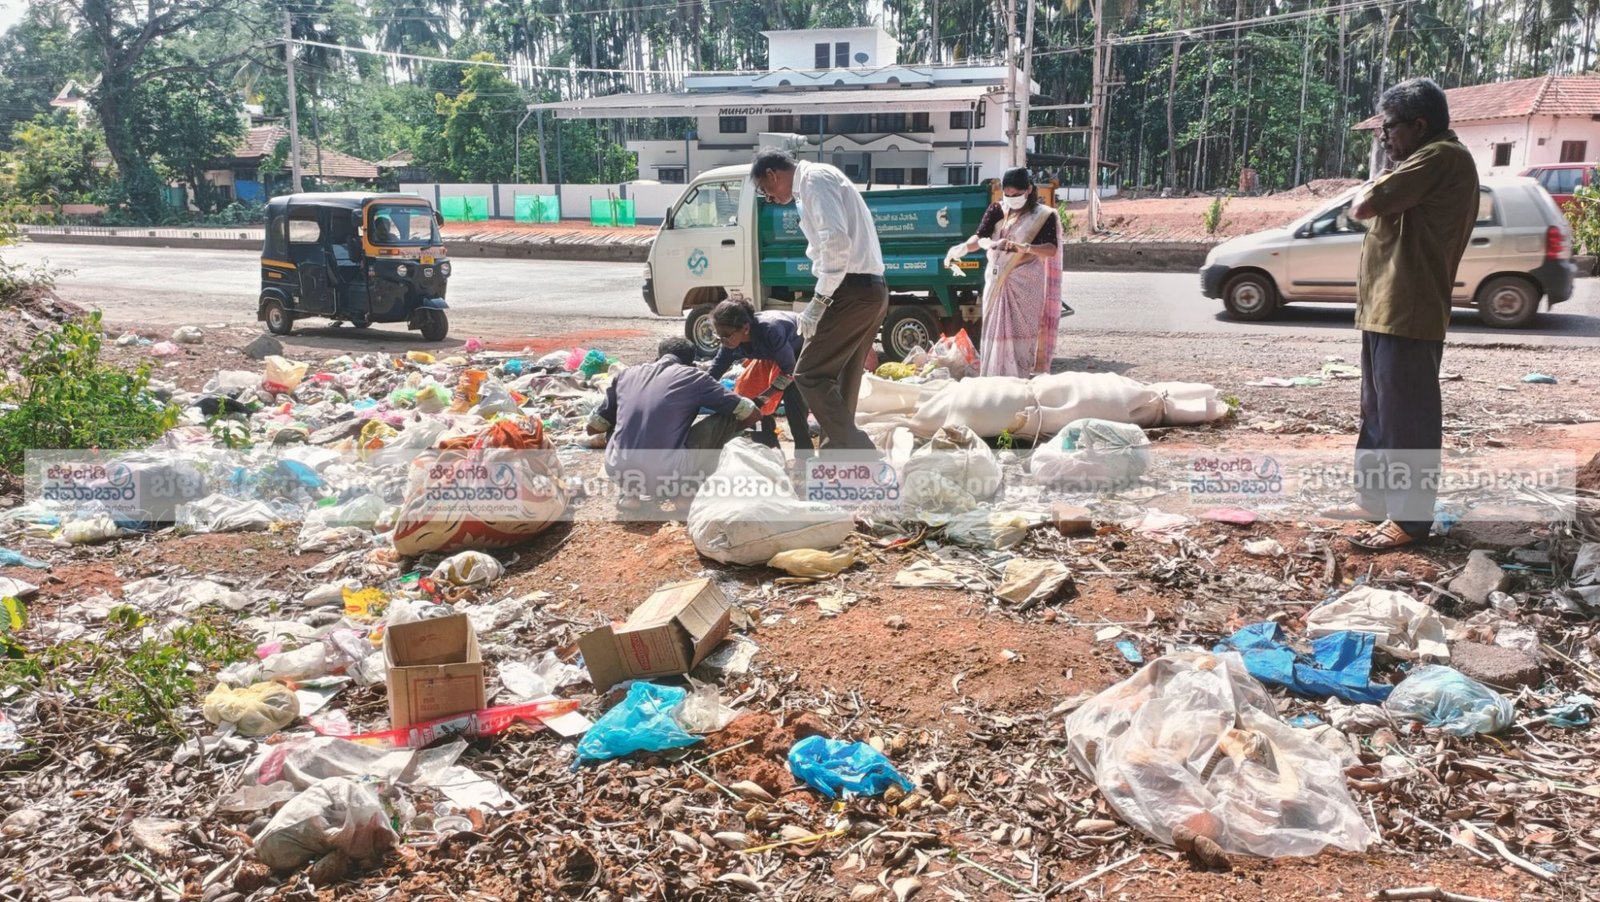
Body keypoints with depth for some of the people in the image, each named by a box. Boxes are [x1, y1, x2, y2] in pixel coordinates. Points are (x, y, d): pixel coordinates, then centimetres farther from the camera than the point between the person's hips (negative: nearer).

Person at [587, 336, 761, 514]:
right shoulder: (693, 376, 6)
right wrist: (728, 431, 32)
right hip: (667, 478, -4)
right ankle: (686, 489, 13)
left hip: (619, 474, 4)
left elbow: (593, 427, 23)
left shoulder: (627, 375, 15)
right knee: (727, 418, 12)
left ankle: (631, 492, 18)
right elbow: (752, 414, 10)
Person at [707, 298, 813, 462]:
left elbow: (789, 369, -29)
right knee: (757, 391, -2)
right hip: (778, 354, 7)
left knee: (792, 394, -24)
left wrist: (765, 397, -28)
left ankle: (804, 452, -14)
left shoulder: (770, 330, -41)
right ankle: (768, 442, 18)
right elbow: (713, 374, -11)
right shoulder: (732, 343, -21)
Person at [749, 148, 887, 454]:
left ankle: (860, 458, -11)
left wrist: (819, 299, -18)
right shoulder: (814, 184, 23)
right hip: (870, 289, 10)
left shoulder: (814, 178, -7)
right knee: (841, 380, 13)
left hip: (853, 290, -10)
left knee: (809, 374, -8)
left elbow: (836, 241, -21)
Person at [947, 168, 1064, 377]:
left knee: (1020, 334, -7)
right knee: (994, 331, 5)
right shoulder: (996, 210, 8)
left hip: (1026, 284, -4)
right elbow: (979, 236, -5)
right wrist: (964, 247, -28)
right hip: (996, 281, 4)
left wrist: (1025, 247, -34)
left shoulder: (1042, 215, -3)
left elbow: (1052, 249, -15)